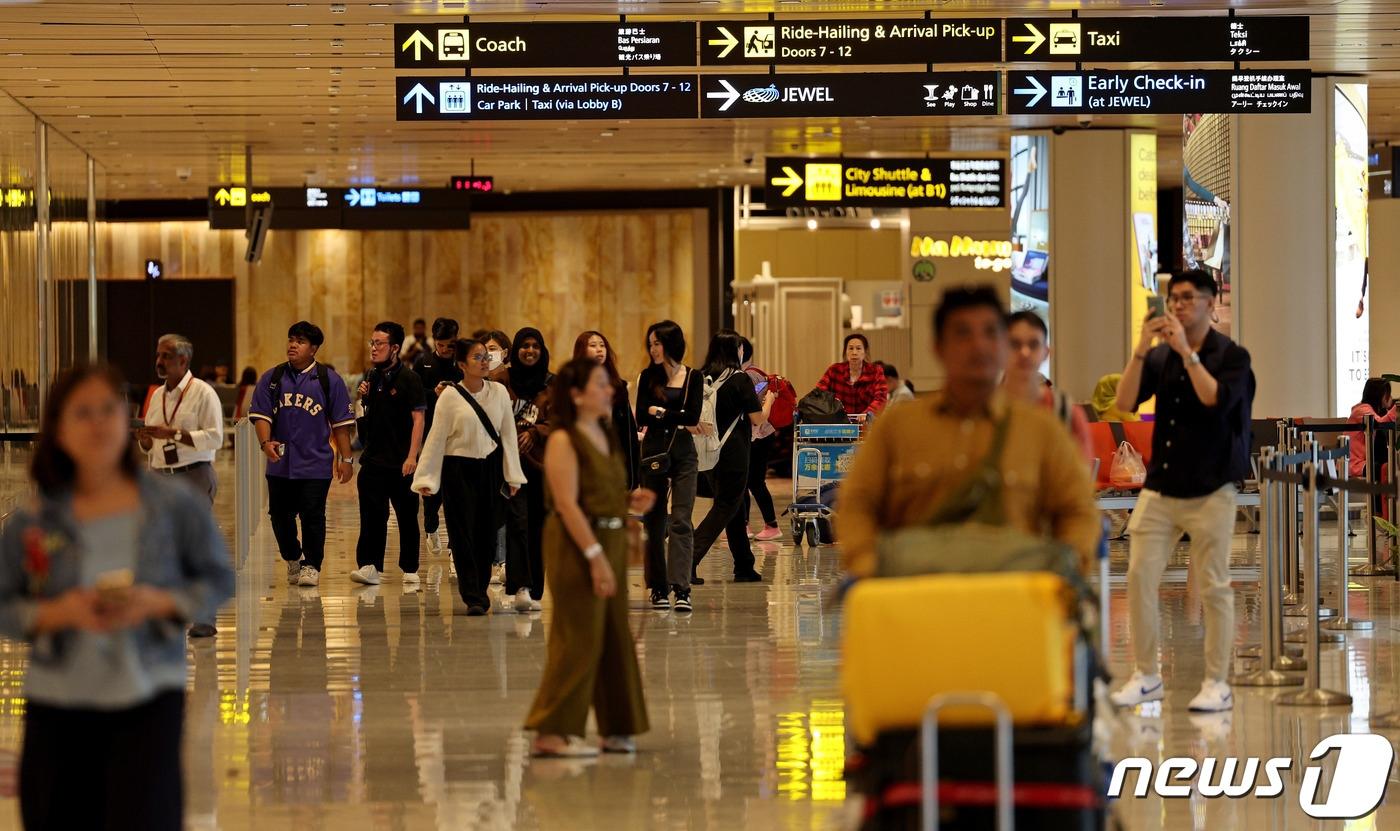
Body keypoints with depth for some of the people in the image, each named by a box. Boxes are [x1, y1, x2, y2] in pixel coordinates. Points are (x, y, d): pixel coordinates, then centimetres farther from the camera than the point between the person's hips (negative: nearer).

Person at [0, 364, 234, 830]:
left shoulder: (175, 506, -2)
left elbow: (218, 581, 4)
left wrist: (160, 602, -14)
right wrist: (60, 612, -18)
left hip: (149, 697, -2)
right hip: (58, 701, 2)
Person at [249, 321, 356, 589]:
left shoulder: (329, 380, 1)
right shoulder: (272, 378, 6)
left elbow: (341, 423, 3)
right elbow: (261, 415, 1)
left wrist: (345, 459, 0)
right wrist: (265, 443, -18)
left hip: (315, 464, -3)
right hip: (280, 463, 3)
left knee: (312, 516, -5)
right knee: (280, 515, 10)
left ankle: (312, 566, 7)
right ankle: (292, 559, 31)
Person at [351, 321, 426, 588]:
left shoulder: (408, 379, -8)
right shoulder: (371, 378, 10)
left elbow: (418, 418, -12)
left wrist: (412, 456, -19)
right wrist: (362, 398, -2)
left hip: (401, 462, -5)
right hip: (373, 460, 5)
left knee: (407, 516, 6)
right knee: (372, 515, -2)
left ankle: (410, 569, 14)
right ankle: (370, 566, -5)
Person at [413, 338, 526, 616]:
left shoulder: (499, 392, 3)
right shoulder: (450, 396, -5)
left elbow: (508, 434, 8)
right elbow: (436, 439, -3)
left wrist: (512, 475, 7)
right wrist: (425, 477, -5)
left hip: (490, 468, 3)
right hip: (459, 469, -3)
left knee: (486, 535, 5)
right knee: (464, 535, -4)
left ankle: (477, 594, 17)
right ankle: (473, 598, -3)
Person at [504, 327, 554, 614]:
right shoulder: (504, 380, 5)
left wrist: (533, 432, -15)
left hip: (541, 463, 2)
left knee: (538, 526, 5)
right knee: (518, 520, -15)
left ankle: (534, 592, 12)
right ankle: (521, 587, -23)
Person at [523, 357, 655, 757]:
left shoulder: (606, 437, 14)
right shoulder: (563, 441, -12)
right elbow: (568, 504, -19)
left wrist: (632, 503, 3)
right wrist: (595, 556, -23)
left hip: (611, 542, 9)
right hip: (576, 545, -9)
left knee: (615, 638, 11)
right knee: (577, 638, -7)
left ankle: (616, 727, 19)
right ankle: (552, 733, -3)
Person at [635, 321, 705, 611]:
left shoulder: (693, 377, 3)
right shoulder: (648, 377, 5)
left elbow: (693, 416, -9)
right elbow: (641, 418, -4)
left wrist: (660, 412, -5)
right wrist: (677, 419, -10)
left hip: (683, 454, -2)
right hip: (654, 453, 2)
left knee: (681, 521, -10)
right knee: (654, 521, 3)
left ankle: (681, 588, -17)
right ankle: (659, 589, 10)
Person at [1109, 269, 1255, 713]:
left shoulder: (1231, 355, -3)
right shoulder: (1159, 357, 8)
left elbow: (1215, 399, -21)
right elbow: (1125, 402, -3)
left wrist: (1186, 351, -19)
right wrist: (1141, 350, -13)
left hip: (1210, 490, -4)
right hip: (1159, 487, 4)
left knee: (1213, 586, -1)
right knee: (1139, 578, -1)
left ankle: (1217, 683, 7)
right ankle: (1146, 675, 10)